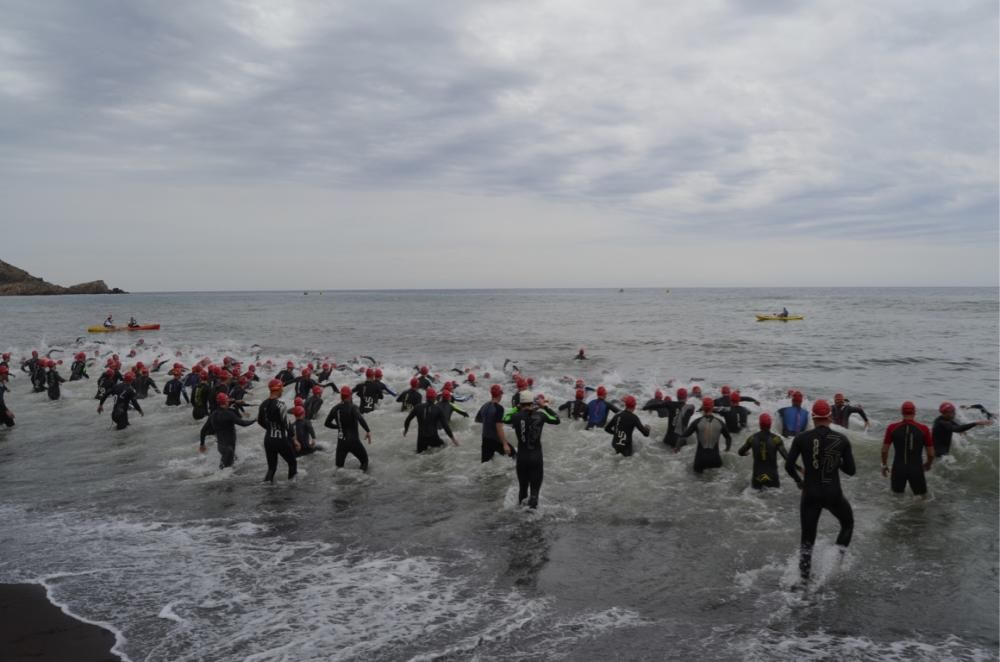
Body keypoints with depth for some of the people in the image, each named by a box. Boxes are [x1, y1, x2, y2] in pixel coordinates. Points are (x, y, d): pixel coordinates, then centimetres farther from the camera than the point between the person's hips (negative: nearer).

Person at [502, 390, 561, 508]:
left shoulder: (517, 416, -8)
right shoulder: (540, 415, -8)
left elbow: (505, 419, 15)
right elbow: (556, 419, 8)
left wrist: (517, 408, 17)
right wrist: (545, 407, 15)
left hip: (521, 457, 1)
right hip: (536, 457, -1)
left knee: (522, 486, 19)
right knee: (535, 487, 4)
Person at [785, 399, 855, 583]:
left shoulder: (801, 438, -7)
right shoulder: (842, 439, -4)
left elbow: (788, 465, -9)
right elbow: (851, 470, -2)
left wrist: (798, 480, 10)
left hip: (810, 494, 0)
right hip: (834, 494, 0)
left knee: (807, 537, 15)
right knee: (848, 523, 29)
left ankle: (804, 577, 15)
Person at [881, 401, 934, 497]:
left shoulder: (892, 428, -7)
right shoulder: (923, 429, -8)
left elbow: (884, 450, -2)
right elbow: (931, 454, -2)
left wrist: (884, 465, 15)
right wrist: (928, 464, 19)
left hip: (898, 469, 1)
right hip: (916, 469, -1)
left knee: (897, 494, 18)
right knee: (922, 497, 15)